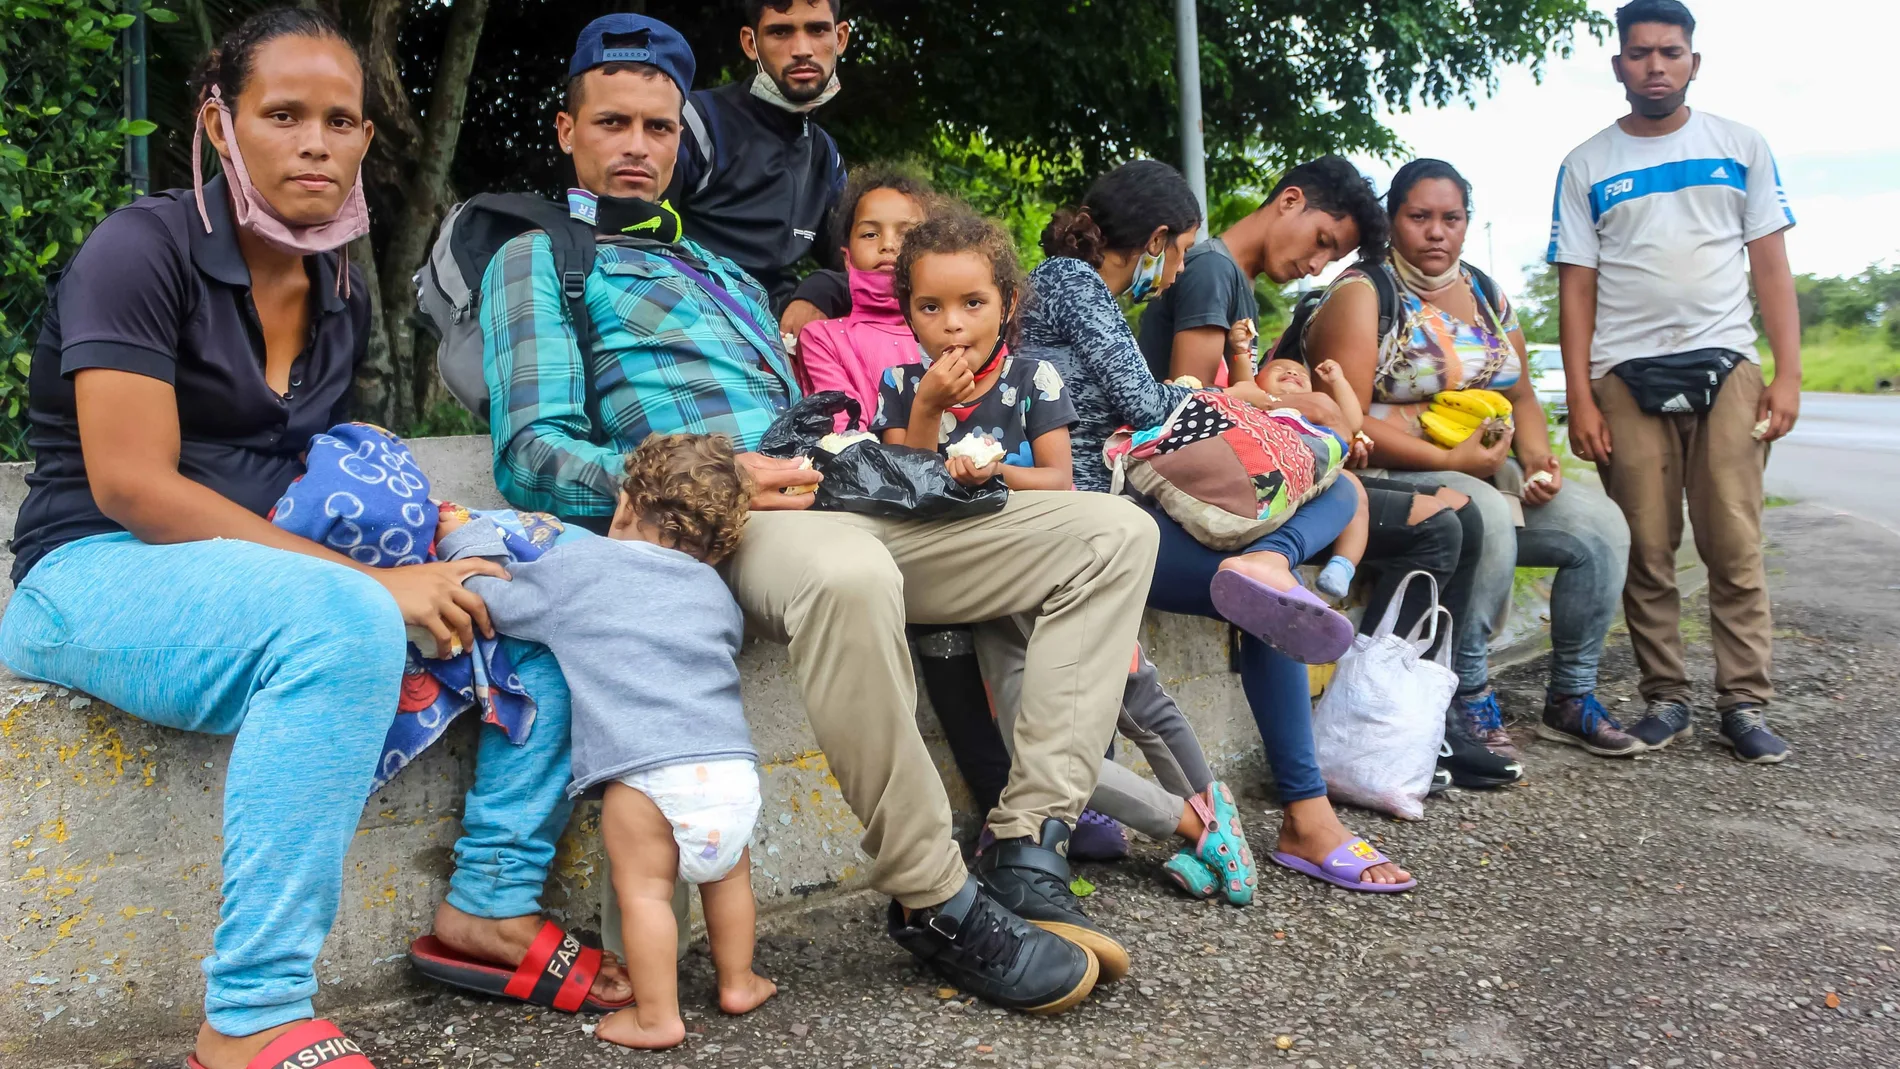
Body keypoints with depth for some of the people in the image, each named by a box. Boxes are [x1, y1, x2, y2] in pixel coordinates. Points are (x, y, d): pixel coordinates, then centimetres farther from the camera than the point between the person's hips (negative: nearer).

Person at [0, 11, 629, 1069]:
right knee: (345, 619, -38)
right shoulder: (144, 248, -12)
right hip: (97, 575, -7)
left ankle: (494, 900, -1)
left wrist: (432, 538, -3)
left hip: (273, 573, 7)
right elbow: (132, 486, -20)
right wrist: (372, 579, -25)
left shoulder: (344, 295, 10)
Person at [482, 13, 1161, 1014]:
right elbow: (531, 456, -3)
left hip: (829, 497, 8)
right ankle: (936, 904, -25)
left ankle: (1027, 849, -15)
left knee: (1113, 532, -4)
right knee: (845, 576, -43)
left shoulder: (729, 276, 34)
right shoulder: (541, 261, 12)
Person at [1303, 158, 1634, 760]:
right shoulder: (1363, 295, -7)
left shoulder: (1486, 296, 15)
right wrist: (1450, 461, -20)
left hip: (1490, 474, 7)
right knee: (1487, 516, -35)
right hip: (1394, 479, -7)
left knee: (1601, 525, -9)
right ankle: (1469, 703, -21)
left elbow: (1520, 397, 20)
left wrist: (1538, 456, -3)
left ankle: (1571, 699, 5)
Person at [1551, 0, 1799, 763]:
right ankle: (1665, 699, 11)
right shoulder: (1587, 166, 8)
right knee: (1646, 553, 1)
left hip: (1725, 365, 0)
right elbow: (1576, 287, 4)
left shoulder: (1741, 148, 9)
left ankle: (1745, 705, 4)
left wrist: (1788, 373, -2)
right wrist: (1580, 398, -3)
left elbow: (1771, 266, 7)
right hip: (1626, 378, 0)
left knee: (1735, 549, -2)